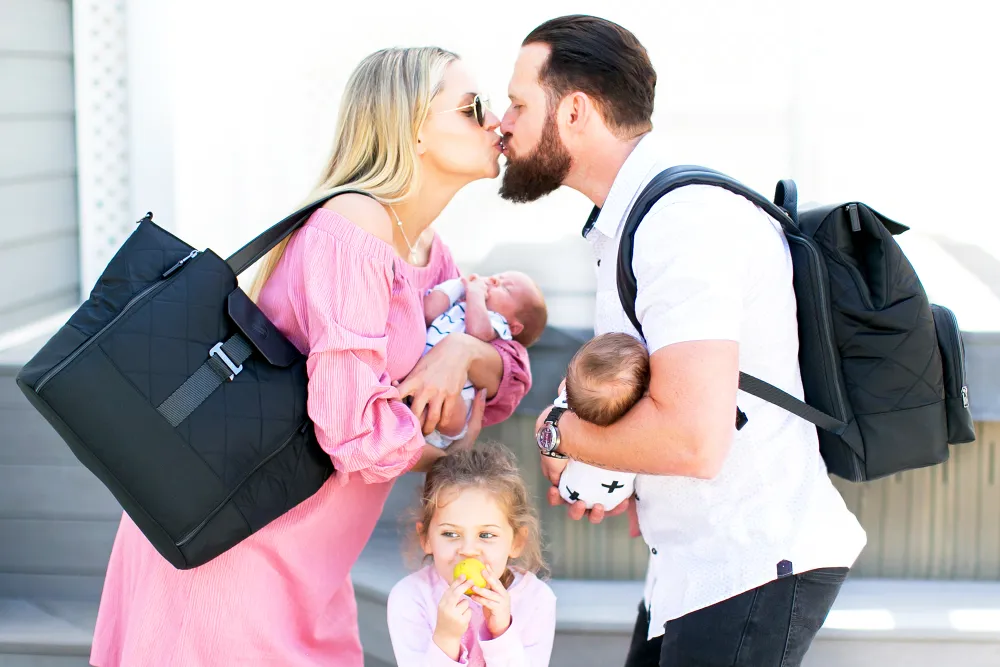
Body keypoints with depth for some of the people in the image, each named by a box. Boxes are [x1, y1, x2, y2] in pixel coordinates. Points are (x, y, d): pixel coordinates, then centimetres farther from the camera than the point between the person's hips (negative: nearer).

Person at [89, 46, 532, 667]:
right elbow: (354, 428, -27)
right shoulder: (354, 228, -21)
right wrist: (450, 460, -8)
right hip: (232, 547, -9)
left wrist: (466, 353, -12)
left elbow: (508, 383, 11)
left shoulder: (425, 249, 8)